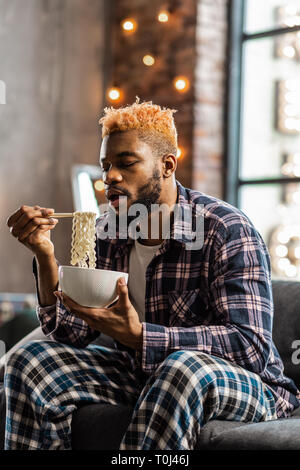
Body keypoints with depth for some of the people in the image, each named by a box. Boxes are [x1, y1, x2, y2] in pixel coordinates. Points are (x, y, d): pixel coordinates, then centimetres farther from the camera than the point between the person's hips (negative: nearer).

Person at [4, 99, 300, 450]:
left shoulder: (227, 230, -17)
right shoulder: (107, 233, 2)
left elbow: (252, 346, -27)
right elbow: (72, 334, 0)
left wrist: (137, 335, -36)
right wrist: (45, 255, -16)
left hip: (243, 384, -5)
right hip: (139, 376, 6)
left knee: (184, 368, -39)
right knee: (30, 362, -10)